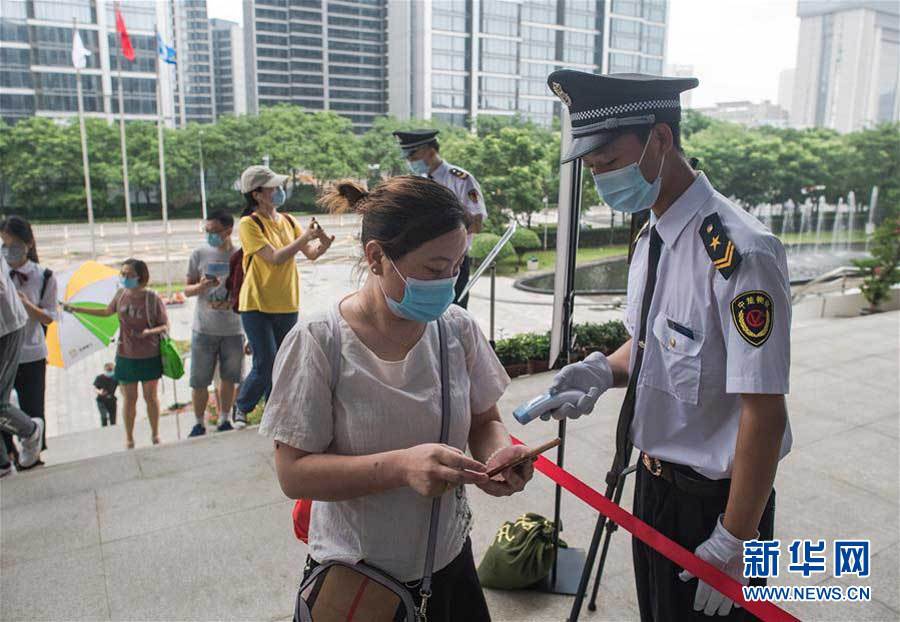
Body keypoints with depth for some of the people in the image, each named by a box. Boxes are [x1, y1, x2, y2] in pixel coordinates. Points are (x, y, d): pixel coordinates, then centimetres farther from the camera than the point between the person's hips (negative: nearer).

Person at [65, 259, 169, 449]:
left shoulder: (152, 298, -13)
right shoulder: (121, 295, -1)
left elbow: (165, 326, -9)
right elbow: (107, 312, 19)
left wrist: (150, 331, -29)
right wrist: (76, 309, 20)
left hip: (149, 356, -3)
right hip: (126, 356, 3)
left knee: (150, 396, 9)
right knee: (130, 398, 10)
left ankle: (155, 434, 25)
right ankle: (129, 437, 24)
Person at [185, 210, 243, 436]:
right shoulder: (200, 254, 0)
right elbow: (187, 290, 7)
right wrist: (201, 286, -18)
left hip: (233, 330, 0)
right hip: (204, 329, 0)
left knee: (228, 379, 9)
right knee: (199, 382, 3)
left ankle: (224, 421, 26)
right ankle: (199, 424, 20)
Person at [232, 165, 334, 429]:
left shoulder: (288, 221, 8)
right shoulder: (249, 224, -10)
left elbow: (312, 254, 5)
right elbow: (274, 258, -20)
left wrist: (323, 243, -16)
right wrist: (305, 237, -22)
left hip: (287, 306, 6)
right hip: (257, 305, -5)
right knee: (265, 366, -7)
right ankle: (241, 407, 19)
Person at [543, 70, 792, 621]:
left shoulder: (738, 254, -27)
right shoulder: (650, 237, 2)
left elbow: (764, 412, -25)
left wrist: (734, 543, -19)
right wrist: (603, 371, -7)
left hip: (714, 499, -8)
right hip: (655, 480, 8)